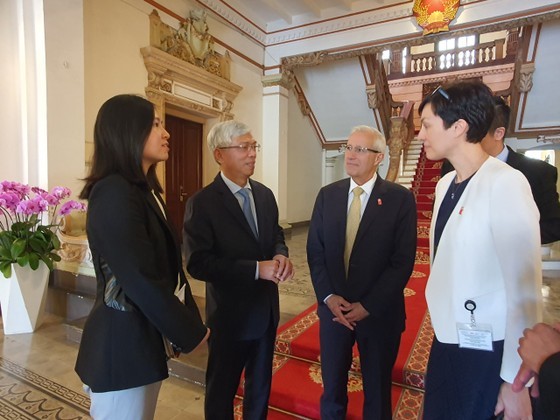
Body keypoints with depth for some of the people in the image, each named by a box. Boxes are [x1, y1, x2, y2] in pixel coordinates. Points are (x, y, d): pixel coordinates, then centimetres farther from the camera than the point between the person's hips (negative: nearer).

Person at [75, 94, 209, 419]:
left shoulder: (144, 190, 9)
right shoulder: (114, 194, -21)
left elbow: (166, 265, 6)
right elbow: (142, 282, -26)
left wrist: (189, 318, 1)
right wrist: (191, 332, -14)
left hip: (144, 337, 9)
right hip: (122, 343, -9)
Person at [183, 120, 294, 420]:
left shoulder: (265, 195, 1)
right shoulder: (202, 203, -18)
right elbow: (198, 263, -23)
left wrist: (280, 255, -13)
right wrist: (257, 268, -28)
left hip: (266, 309, 6)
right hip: (230, 314, -6)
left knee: (261, 384, 26)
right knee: (221, 390, 18)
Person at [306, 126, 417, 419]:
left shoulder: (400, 199, -9)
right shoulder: (327, 195, 2)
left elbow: (403, 260, -12)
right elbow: (315, 250, 1)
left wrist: (368, 306, -15)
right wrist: (328, 296, -10)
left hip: (379, 313, -2)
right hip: (333, 308, 3)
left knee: (377, 390, 19)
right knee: (331, 385, 20)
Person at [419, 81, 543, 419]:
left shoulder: (505, 183, -19)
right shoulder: (445, 185, 4)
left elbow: (524, 289, -19)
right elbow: (445, 265, 7)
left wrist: (516, 380, -15)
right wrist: (441, 328, 11)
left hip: (486, 351, -6)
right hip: (446, 341, 7)